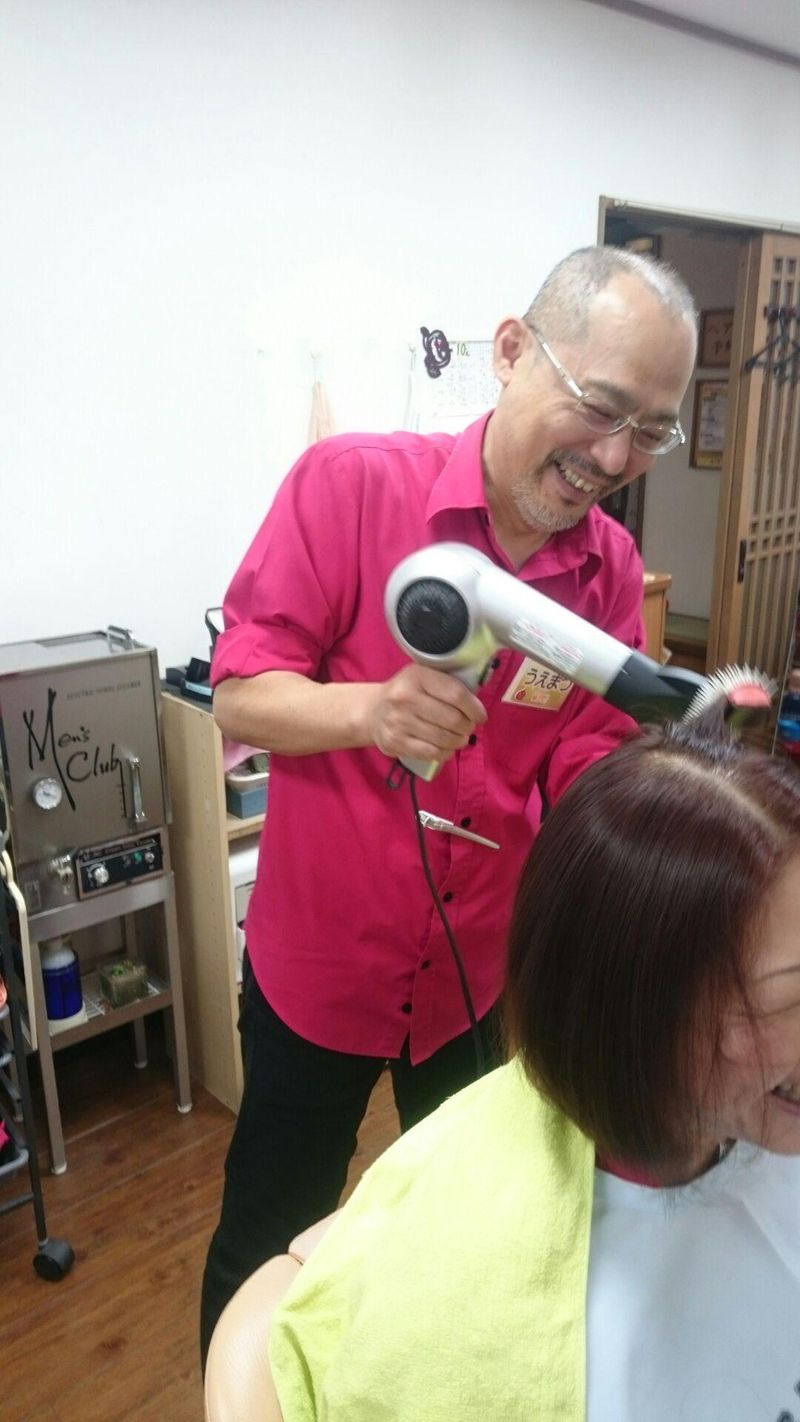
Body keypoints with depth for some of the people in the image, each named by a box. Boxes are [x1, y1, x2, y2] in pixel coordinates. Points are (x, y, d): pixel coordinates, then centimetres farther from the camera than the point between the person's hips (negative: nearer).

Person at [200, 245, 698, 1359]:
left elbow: (588, 789, -6)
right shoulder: (350, 483, -16)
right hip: (317, 962, -3)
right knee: (267, 1245, 19)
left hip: (488, 975, 3)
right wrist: (373, 710, -34)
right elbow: (240, 699, -16)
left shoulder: (613, 567, -5)